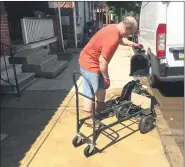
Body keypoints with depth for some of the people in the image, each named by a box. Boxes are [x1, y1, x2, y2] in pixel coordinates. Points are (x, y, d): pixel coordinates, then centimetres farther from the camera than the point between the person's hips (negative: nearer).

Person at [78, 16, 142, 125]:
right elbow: (102, 60, -29)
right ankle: (88, 117, 12)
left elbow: (121, 39, 26)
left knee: (102, 85, 20)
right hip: (89, 62, -10)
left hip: (95, 60, 10)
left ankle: (100, 108, 37)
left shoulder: (115, 28, 1)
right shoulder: (113, 38, -30)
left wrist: (132, 44, 19)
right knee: (91, 91, -2)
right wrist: (107, 77, -18)